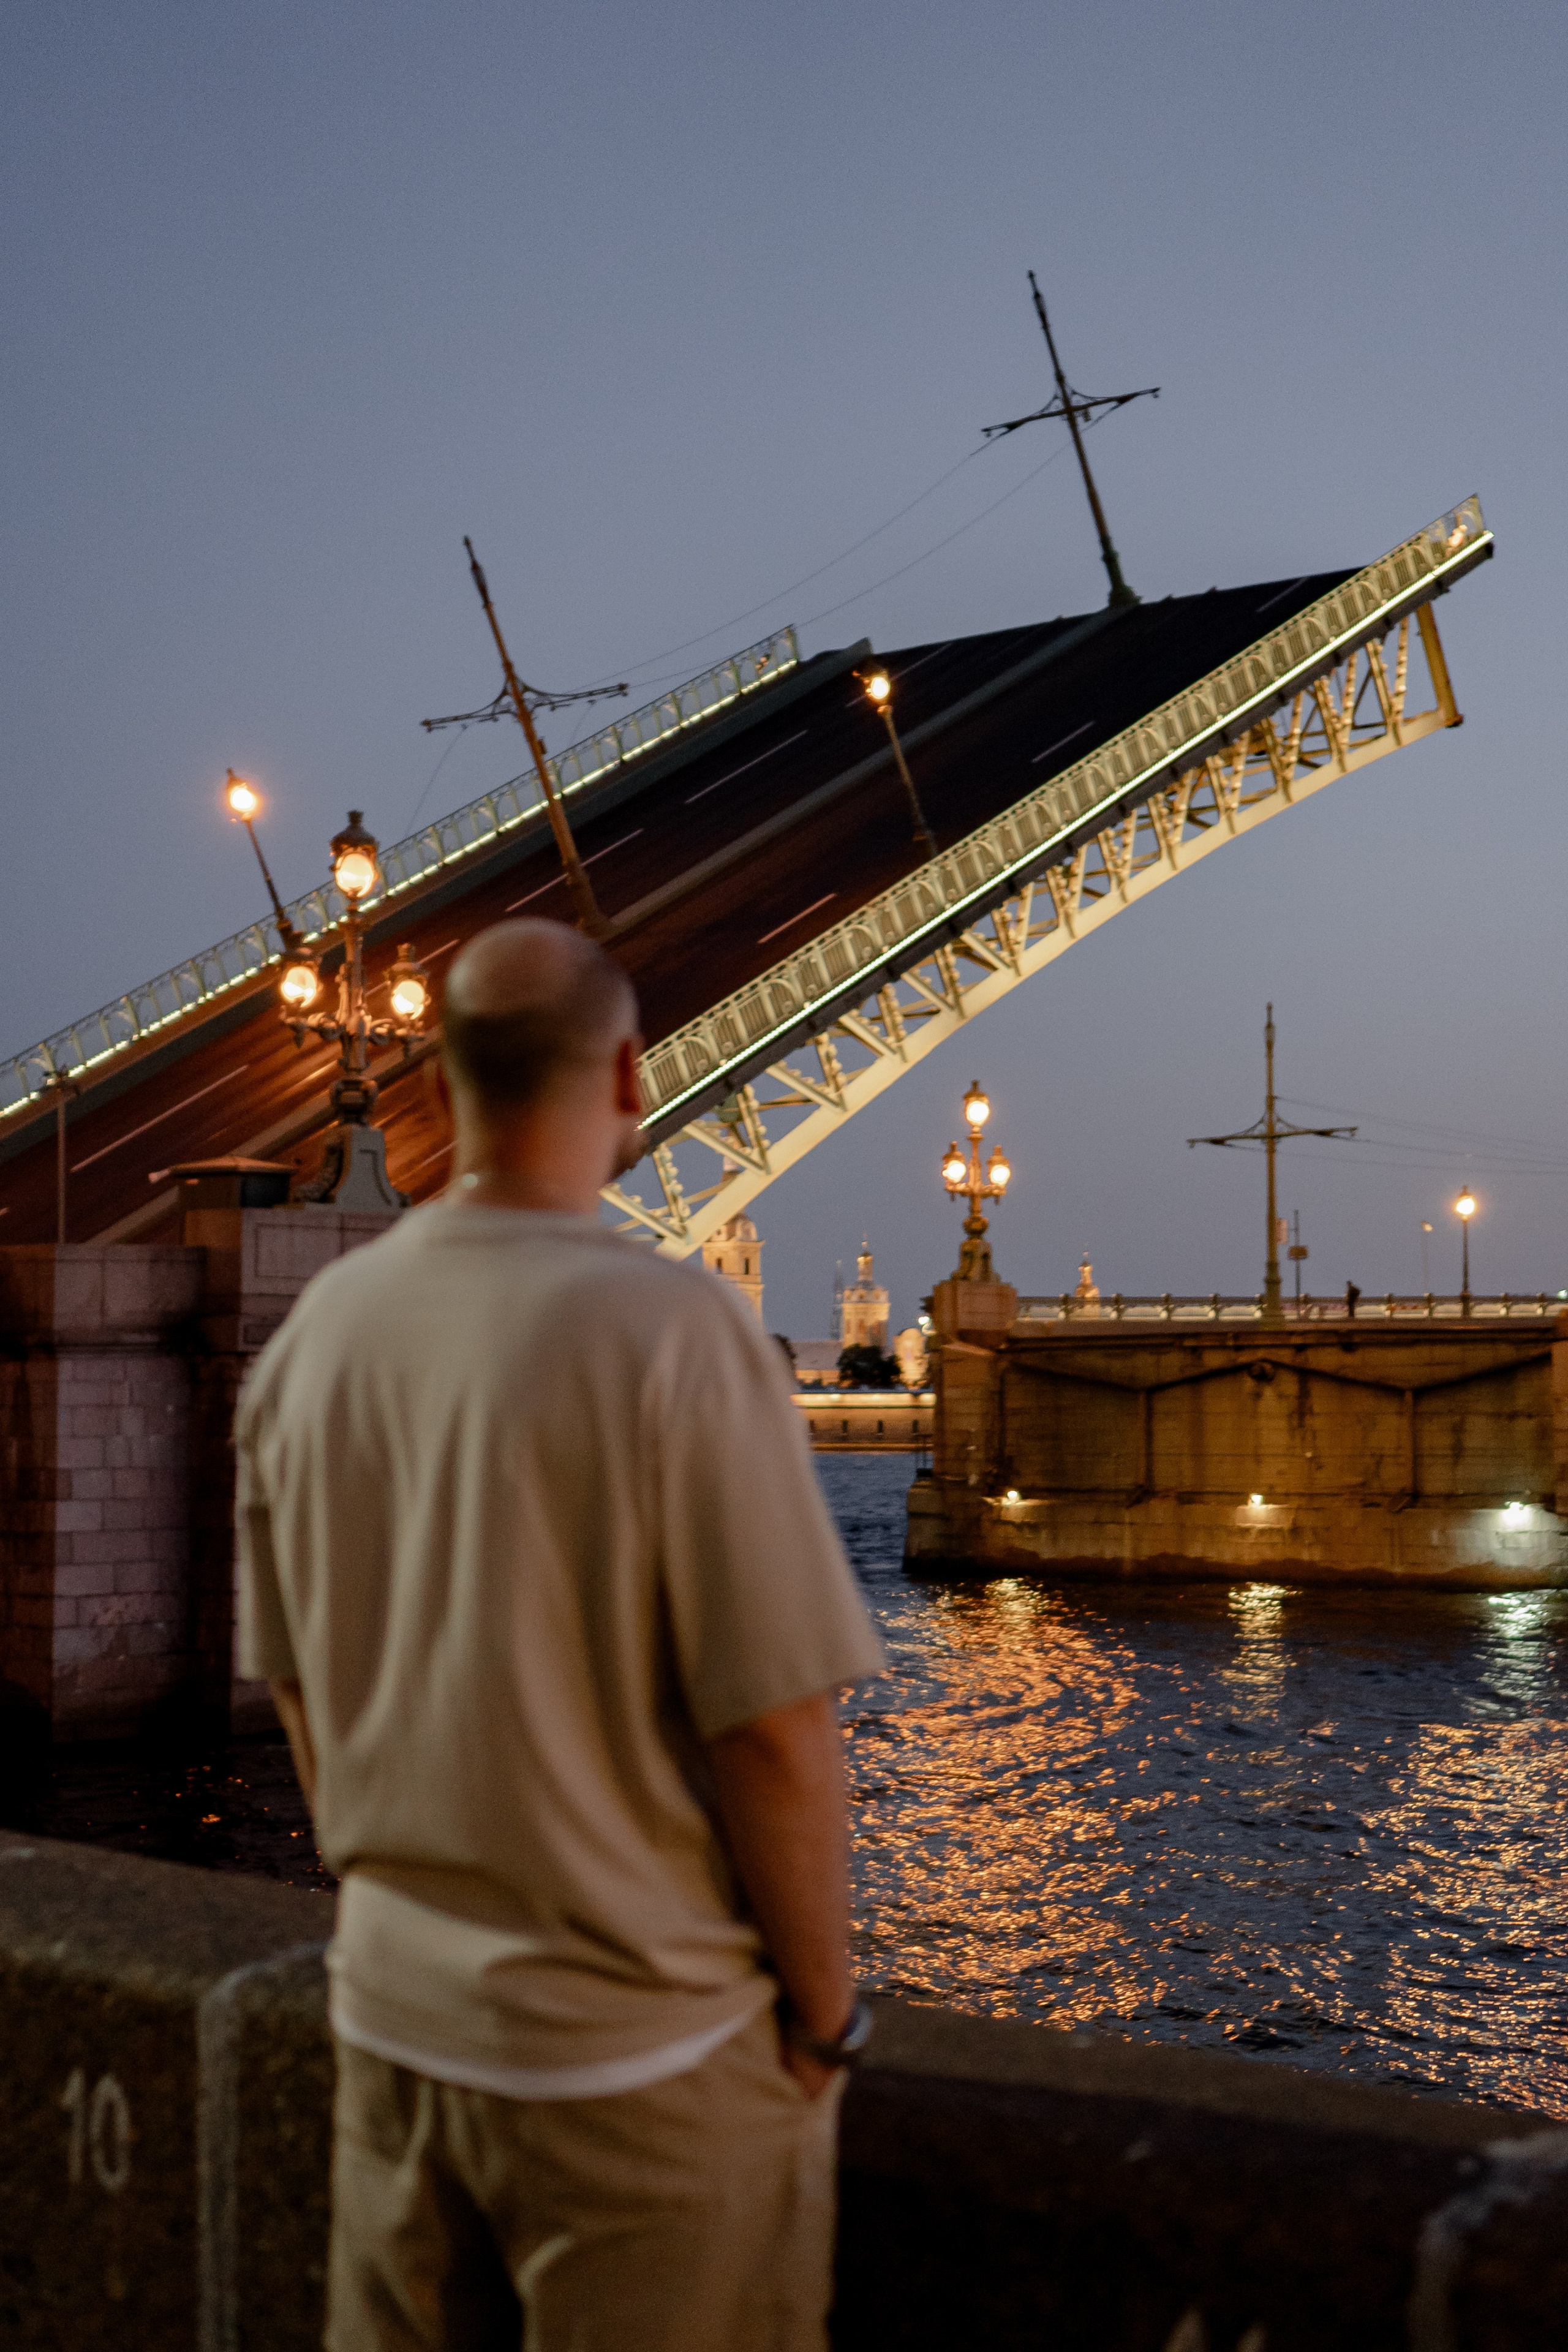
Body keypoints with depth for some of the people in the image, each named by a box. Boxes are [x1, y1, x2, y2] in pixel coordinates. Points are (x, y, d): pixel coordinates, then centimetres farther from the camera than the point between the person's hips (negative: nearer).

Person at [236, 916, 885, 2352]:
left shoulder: (317, 1331, -2)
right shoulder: (673, 1331, -20)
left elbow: (301, 1697, 7)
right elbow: (778, 1735, -19)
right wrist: (823, 2006, -4)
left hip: (393, 2017, 6)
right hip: (640, 2046, -5)